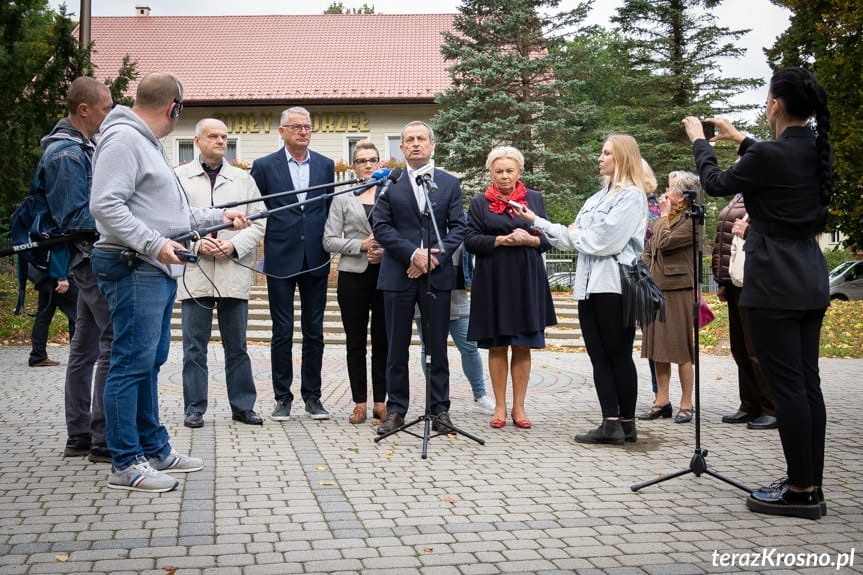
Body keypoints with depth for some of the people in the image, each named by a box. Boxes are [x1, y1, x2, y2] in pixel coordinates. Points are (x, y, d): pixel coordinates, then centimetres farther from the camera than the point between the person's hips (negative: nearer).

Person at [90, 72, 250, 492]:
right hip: (134, 270, -11)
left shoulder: (148, 144, 20)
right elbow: (105, 204, -22)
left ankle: (155, 450, 25)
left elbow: (170, 212, 24)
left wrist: (220, 217, 24)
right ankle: (125, 464, -1)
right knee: (132, 364, -7)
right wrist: (155, 244, -25)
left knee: (149, 362, 15)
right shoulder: (123, 139, -12)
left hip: (158, 271, 11)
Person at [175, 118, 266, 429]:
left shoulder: (243, 179, 12)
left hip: (234, 272, 2)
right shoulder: (178, 177, 7)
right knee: (195, 345, 2)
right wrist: (197, 243, -12)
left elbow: (259, 222, 7)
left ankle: (243, 406, 15)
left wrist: (234, 245, -8)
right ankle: (195, 409, 10)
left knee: (237, 345, 7)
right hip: (195, 273, -1)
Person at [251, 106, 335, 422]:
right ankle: (283, 398, 11)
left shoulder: (326, 165, 8)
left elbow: (330, 209, 13)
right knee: (282, 333, 2)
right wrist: (258, 246, -1)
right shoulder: (264, 166, 1)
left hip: (316, 259, 2)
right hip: (280, 259, -2)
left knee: (314, 332, 7)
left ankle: (312, 396, 17)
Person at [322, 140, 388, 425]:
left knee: (382, 341, 4)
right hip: (353, 276, 0)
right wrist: (361, 245, -11)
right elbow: (329, 240, 1)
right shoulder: (342, 198, 6)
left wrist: (386, 252, -11)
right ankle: (359, 403, 11)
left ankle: (380, 402, 12)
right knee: (356, 342, 4)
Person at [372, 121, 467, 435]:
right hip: (398, 275, -1)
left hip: (437, 275, 1)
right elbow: (381, 227, -2)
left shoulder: (450, 183, 9)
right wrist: (413, 253, -13)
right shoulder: (389, 183, 4)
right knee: (397, 347, 5)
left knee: (438, 346, 5)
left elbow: (458, 227, 3)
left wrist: (435, 257, -11)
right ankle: (395, 409, 14)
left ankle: (439, 409, 13)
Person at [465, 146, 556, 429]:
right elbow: (471, 240, -1)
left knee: (523, 346, 3)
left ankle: (519, 407, 11)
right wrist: (502, 240, -15)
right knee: (497, 346, 4)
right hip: (493, 281, -1)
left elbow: (548, 238, 8)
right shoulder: (480, 203, 6)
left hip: (527, 280, 1)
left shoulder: (534, 199, 9)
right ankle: (500, 407, 12)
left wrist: (530, 240, -13)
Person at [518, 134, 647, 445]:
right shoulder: (599, 197, 20)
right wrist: (537, 221, 14)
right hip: (590, 285, 8)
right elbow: (573, 238, 18)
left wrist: (576, 234, 2)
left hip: (615, 285, -8)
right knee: (599, 358, 4)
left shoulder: (631, 196, -6)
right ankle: (611, 424, 6)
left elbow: (606, 241, -16)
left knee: (619, 356, -1)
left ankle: (627, 424, 6)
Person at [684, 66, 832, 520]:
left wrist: (699, 141, 15)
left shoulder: (768, 154, -17)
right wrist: (740, 139, 33)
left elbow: (717, 184, -1)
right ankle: (811, 484, 18)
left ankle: (801, 491, 3)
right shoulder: (817, 151, 7)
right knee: (807, 384, 11)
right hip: (810, 282, 8)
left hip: (774, 285, -8)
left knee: (786, 386, -3)